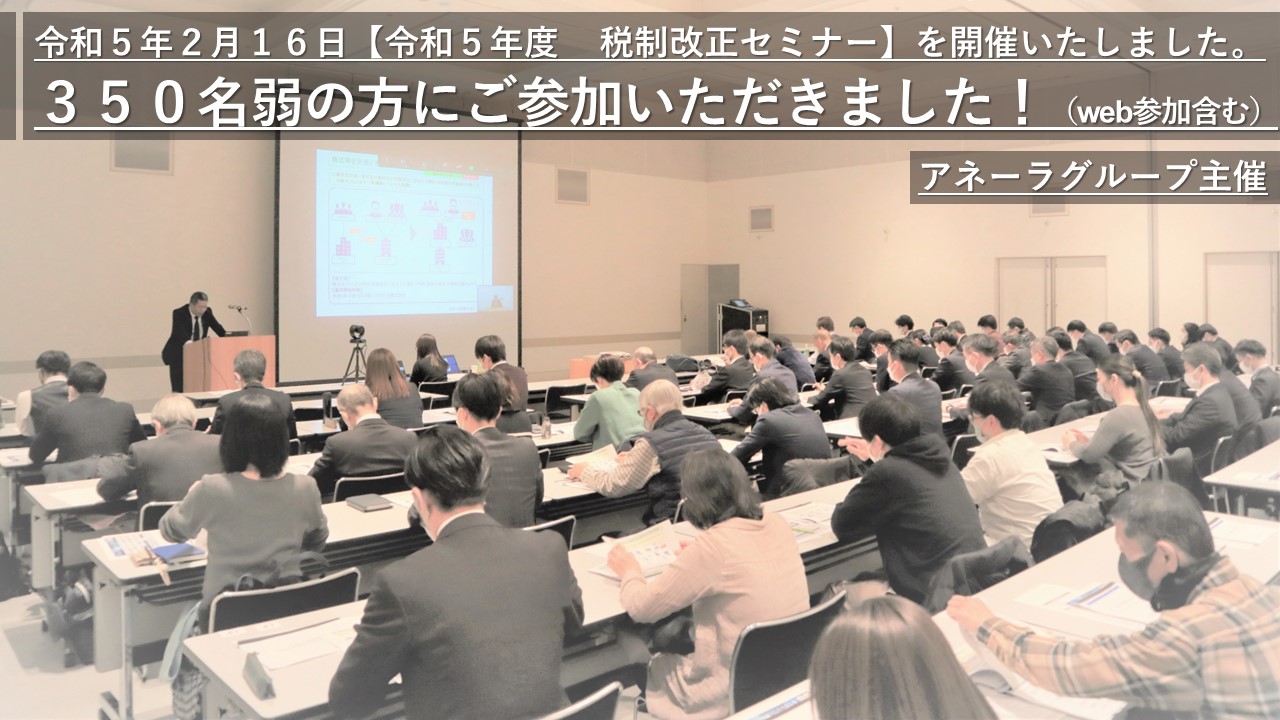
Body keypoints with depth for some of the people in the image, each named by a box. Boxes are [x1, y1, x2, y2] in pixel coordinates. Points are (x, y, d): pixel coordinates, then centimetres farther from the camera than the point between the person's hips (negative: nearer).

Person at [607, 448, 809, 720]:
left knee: (647, 667, 19)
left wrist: (630, 572, 5)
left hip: (736, 695, -6)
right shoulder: (777, 525, -5)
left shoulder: (712, 546, -25)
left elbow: (642, 608, -14)